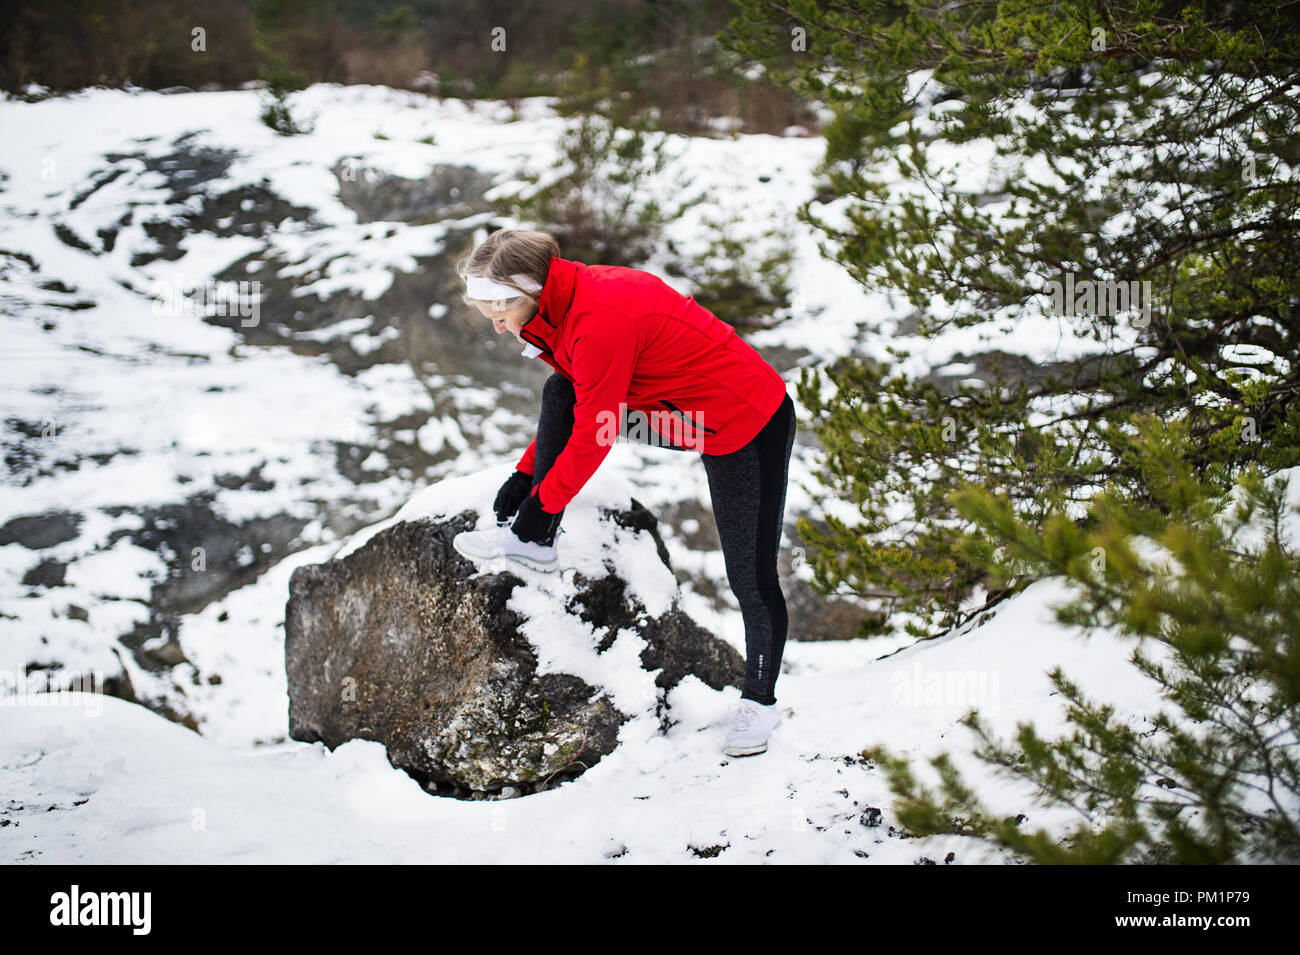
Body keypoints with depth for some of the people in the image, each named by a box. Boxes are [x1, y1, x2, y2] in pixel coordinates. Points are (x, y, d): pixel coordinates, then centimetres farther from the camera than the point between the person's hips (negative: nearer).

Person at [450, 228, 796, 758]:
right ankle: (533, 543, 3)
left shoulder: (601, 319, -30)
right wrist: (527, 473, 10)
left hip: (751, 428, -9)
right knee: (560, 391, -3)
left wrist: (545, 504, -12)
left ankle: (759, 702, 17)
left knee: (751, 577, -3)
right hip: (684, 412, 9)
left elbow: (594, 435, -23)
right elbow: (574, 412, 14)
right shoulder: (568, 303, 0)